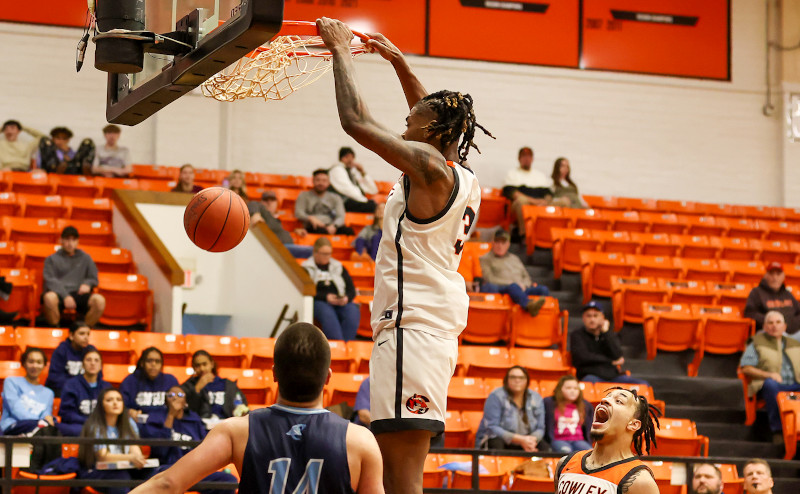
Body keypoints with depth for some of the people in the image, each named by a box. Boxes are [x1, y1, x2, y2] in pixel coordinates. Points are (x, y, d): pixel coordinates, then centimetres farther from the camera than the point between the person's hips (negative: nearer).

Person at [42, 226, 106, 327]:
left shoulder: (85, 258, 21)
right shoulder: (52, 259, 13)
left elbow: (93, 279, 21)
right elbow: (50, 281, 1)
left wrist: (87, 284, -5)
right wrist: (65, 296, -16)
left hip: (78, 294, 2)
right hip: (58, 294, -2)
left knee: (99, 300, -30)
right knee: (49, 297, -40)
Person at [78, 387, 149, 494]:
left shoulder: (129, 423, 13)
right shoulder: (94, 427, -5)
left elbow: (135, 448, 2)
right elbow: (102, 456, -16)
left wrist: (138, 459, -25)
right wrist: (130, 458, -32)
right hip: (95, 472, -5)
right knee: (121, 477, -38)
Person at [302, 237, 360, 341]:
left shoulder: (339, 267, 26)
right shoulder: (306, 268, 13)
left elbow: (351, 289, 17)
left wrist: (346, 298, -7)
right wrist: (325, 297, -15)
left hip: (341, 302, 4)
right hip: (318, 302, -4)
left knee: (353, 311, -32)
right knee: (327, 314, -39)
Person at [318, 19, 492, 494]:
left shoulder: (428, 166, -11)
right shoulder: (465, 179, 15)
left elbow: (357, 120, -11)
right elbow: (437, 115, 34)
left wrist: (341, 48, 1)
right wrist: (399, 62, 37)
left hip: (412, 326, -10)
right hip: (437, 327, 10)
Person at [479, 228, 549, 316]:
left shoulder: (514, 258, 33)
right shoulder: (485, 259, 15)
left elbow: (526, 277, 28)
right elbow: (489, 279, -1)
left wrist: (524, 284, 0)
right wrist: (514, 283, -9)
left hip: (521, 289, 6)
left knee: (543, 289, -23)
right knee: (514, 287, -41)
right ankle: (529, 305, -70)